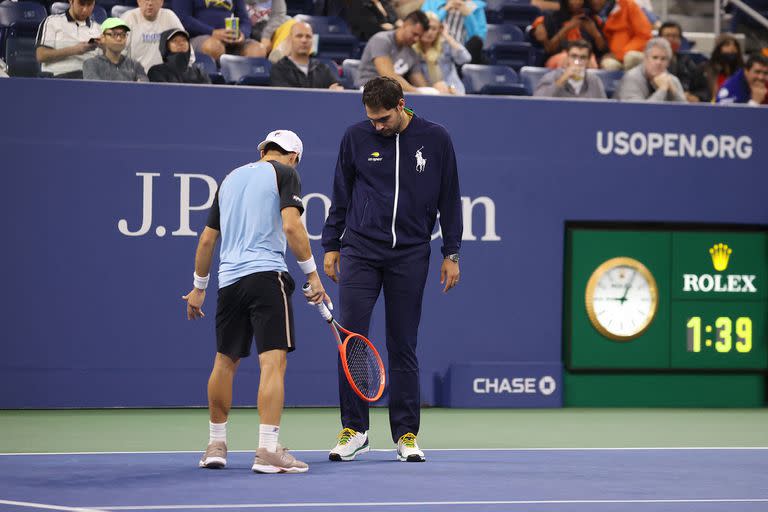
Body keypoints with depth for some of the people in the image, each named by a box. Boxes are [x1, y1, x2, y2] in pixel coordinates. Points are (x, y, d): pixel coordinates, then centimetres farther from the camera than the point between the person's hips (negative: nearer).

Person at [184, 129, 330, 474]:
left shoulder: (231, 178, 21)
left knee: (226, 361, 18)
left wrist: (199, 287, 31)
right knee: (273, 362, -10)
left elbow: (207, 239, 23)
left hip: (229, 278, 6)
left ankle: (216, 445, 24)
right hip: (266, 274, -6)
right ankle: (267, 451, -20)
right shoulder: (284, 174, 3)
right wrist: (312, 274, -7)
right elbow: (291, 226, -13)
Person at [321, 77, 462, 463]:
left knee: (403, 346, 3)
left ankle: (406, 434, 8)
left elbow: (449, 199, 8)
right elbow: (341, 194, 12)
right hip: (360, 252, 1)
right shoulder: (356, 137, 3)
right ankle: (354, 430, 2)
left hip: (409, 256, 0)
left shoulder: (435, 139, 1)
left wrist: (451, 254, 6)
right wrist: (331, 245, 10)